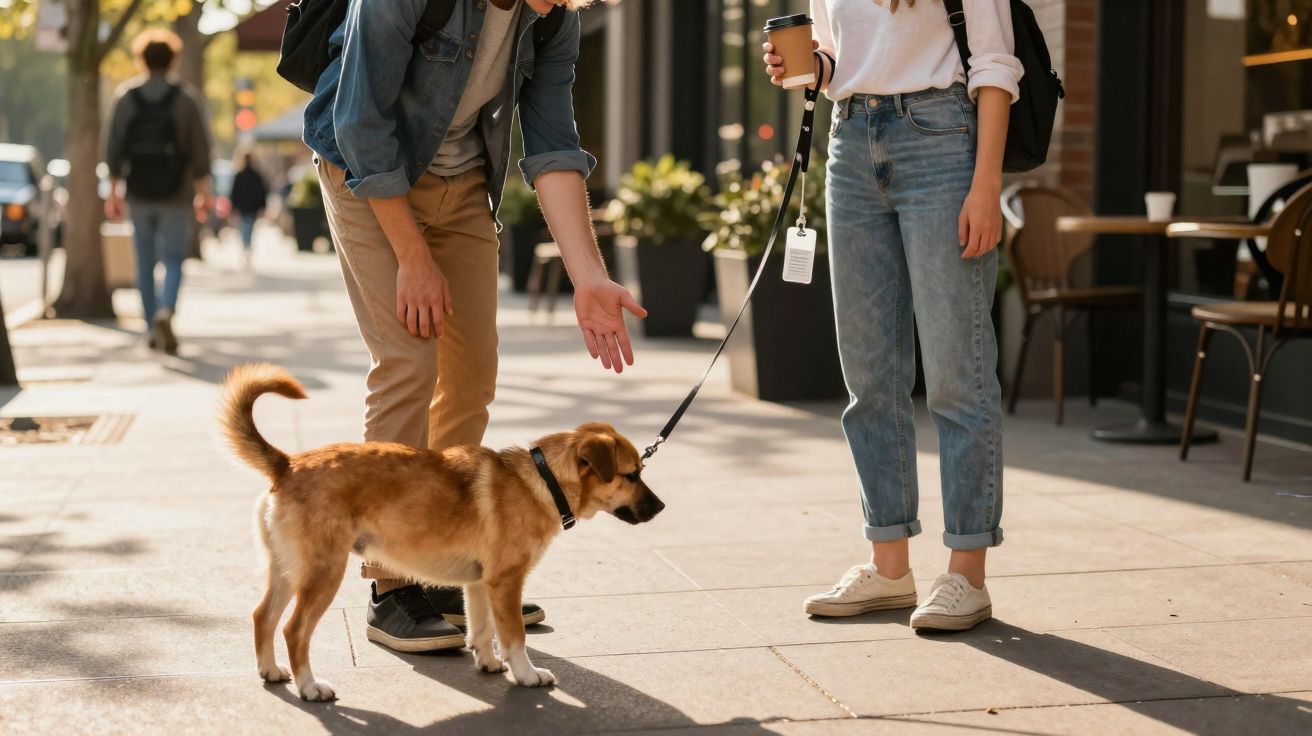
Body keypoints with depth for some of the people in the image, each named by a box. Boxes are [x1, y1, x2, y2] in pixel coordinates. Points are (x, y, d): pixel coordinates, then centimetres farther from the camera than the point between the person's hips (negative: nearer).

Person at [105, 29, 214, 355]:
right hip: (176, 194, -2)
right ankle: (165, 312, -22)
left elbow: (114, 148, -2)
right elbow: (200, 150, -5)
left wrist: (113, 192, 3)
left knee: (145, 261, 12)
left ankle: (152, 329, 15)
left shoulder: (125, 97, 0)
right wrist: (204, 193, 3)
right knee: (174, 260, 3)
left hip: (139, 194, 2)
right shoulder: (185, 99, -4)